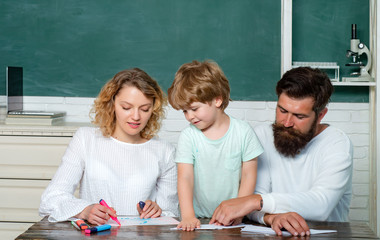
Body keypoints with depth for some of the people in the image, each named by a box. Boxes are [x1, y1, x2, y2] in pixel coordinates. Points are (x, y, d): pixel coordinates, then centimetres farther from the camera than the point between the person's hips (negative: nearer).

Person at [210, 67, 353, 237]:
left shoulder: (337, 144, -8)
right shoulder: (262, 136, 1)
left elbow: (321, 204, -22)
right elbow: (254, 193, -8)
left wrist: (256, 201, -30)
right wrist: (271, 217, -31)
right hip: (271, 235, 2)